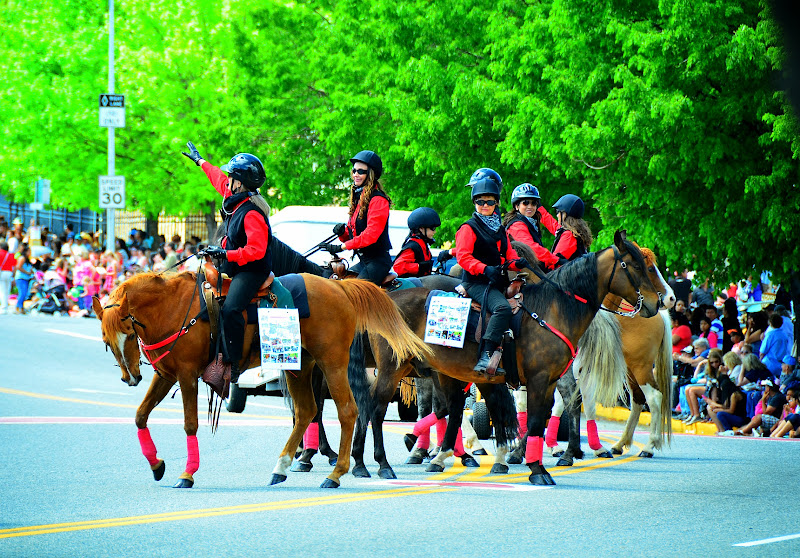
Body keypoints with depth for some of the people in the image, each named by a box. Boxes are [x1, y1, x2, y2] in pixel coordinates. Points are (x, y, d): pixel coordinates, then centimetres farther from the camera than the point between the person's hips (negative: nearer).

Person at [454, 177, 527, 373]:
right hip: (476, 283, -8)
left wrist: (517, 263, -2)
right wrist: (485, 269, -25)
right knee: (503, 307, -33)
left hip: (498, 283, 8)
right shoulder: (469, 228, 0)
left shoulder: (501, 230, 22)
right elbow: (463, 256, -11)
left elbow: (508, 254, 23)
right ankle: (485, 357, -40)